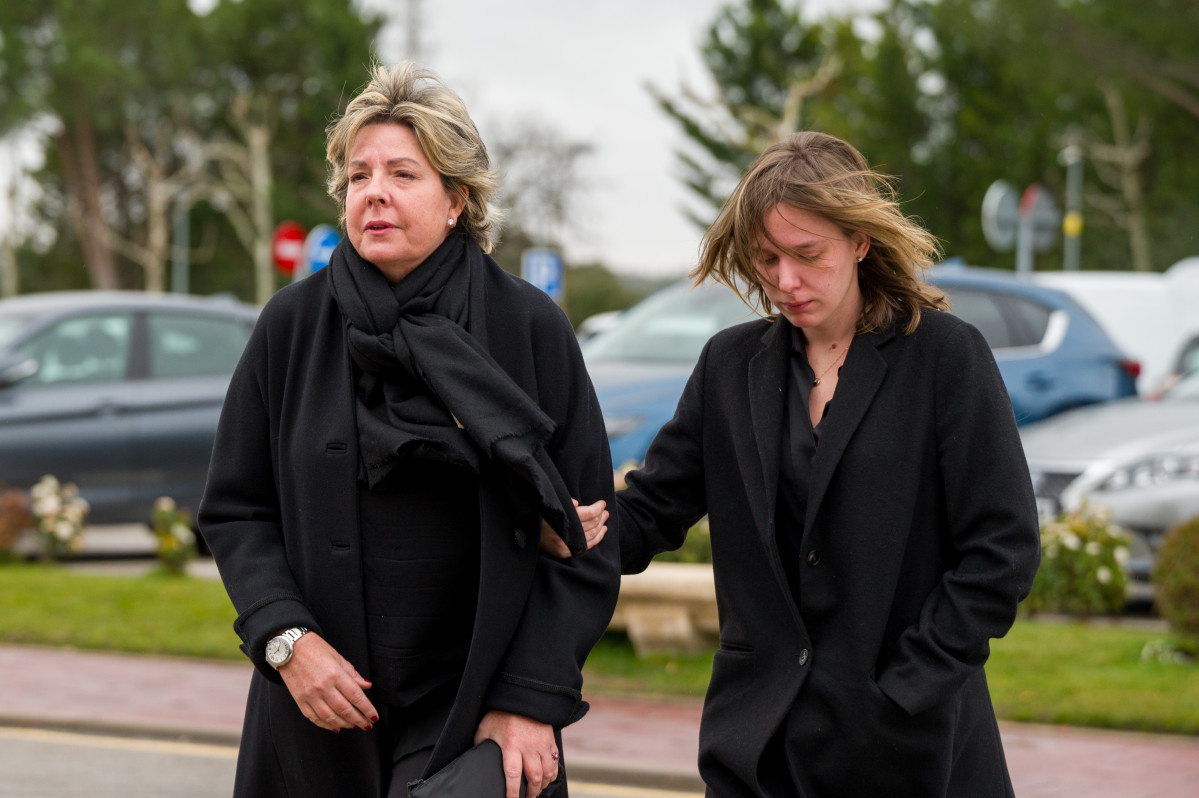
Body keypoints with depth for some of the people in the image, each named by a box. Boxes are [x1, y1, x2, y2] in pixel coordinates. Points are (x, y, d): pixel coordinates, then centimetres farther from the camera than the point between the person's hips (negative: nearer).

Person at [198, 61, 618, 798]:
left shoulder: (530, 327, -2)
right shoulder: (294, 323, 3)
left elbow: (587, 537, -1)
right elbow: (234, 511, 7)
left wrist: (531, 701, -8)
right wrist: (286, 638, -9)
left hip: (475, 709, -2)